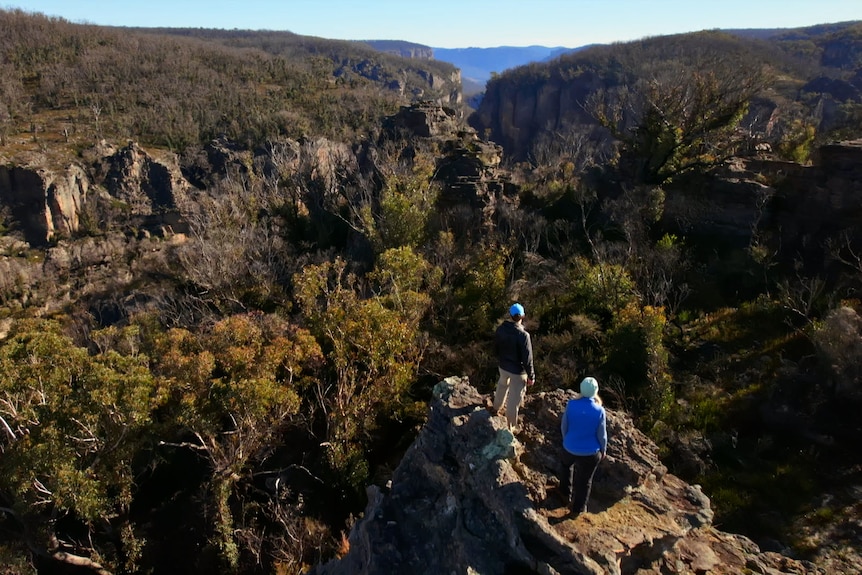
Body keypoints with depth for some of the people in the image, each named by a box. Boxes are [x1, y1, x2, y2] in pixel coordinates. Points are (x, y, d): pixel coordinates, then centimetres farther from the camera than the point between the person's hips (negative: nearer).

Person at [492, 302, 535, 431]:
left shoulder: (500, 328, -11)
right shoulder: (523, 335, -29)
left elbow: (496, 347, 5)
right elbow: (527, 358, -23)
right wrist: (531, 376, -10)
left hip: (502, 365, 6)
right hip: (517, 370, -6)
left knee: (502, 385, 34)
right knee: (514, 398, 11)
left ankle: (496, 408, 57)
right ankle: (511, 426, 26)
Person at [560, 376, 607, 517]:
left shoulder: (571, 404, -18)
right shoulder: (599, 410, -23)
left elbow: (564, 427, -6)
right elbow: (602, 434, -12)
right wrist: (603, 450, 8)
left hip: (569, 447, 2)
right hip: (590, 452, -2)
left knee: (567, 466, 34)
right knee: (584, 481, 19)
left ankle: (566, 494, 49)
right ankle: (578, 509, 36)